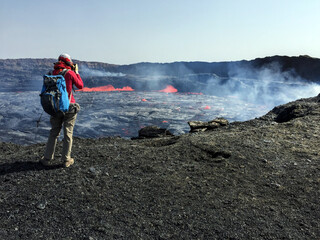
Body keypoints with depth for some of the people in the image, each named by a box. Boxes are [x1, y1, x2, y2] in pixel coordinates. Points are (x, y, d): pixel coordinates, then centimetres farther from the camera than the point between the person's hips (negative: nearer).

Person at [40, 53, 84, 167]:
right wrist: (76, 72, 13)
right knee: (68, 133, 5)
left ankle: (47, 158, 17)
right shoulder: (70, 73, -8)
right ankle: (66, 160, 10)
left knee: (54, 133, 14)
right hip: (69, 106, -3)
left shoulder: (52, 73, 3)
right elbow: (81, 86, 3)